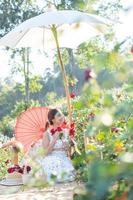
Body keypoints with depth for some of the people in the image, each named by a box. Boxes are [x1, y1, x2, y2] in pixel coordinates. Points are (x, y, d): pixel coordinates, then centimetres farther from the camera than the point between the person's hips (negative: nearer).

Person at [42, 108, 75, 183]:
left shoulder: (66, 132, 10)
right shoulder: (47, 133, -1)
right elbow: (46, 152, -8)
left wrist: (67, 147, -5)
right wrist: (54, 139, -14)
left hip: (64, 160, 4)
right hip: (52, 162, -3)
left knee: (69, 176, -22)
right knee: (56, 177, -27)